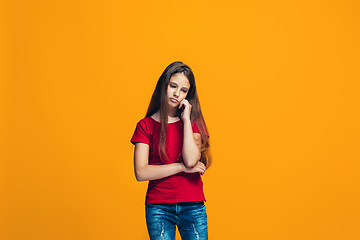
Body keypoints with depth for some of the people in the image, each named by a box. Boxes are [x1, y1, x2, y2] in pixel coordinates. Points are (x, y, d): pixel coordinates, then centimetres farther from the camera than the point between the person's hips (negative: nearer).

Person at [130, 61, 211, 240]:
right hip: (158, 207, -1)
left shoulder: (193, 122, 7)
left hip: (193, 206, 1)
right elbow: (141, 173, -8)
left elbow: (191, 160, -12)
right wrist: (182, 167, -9)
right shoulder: (145, 125, 3)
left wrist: (186, 119, -8)